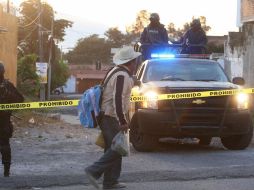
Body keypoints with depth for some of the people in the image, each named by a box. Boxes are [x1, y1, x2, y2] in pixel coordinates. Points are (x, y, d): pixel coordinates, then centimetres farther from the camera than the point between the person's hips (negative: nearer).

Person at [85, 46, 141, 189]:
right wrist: (123, 121, -22)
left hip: (107, 116, 10)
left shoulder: (117, 72, 15)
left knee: (113, 148, 12)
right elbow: (118, 100, -24)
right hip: (111, 117, -10)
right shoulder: (122, 76, -17)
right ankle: (94, 171, -11)